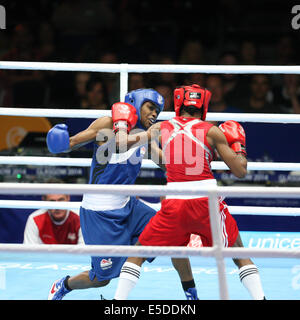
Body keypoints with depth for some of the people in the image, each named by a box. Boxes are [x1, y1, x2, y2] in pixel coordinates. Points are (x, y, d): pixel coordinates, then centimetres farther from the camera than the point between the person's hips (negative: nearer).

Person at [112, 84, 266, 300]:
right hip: (207, 201, -1)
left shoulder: (162, 128, 9)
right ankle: (259, 296, 8)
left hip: (174, 203, 1)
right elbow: (240, 171, 4)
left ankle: (119, 299, 7)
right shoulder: (212, 131, 4)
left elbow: (121, 143, 14)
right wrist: (238, 145, 23)